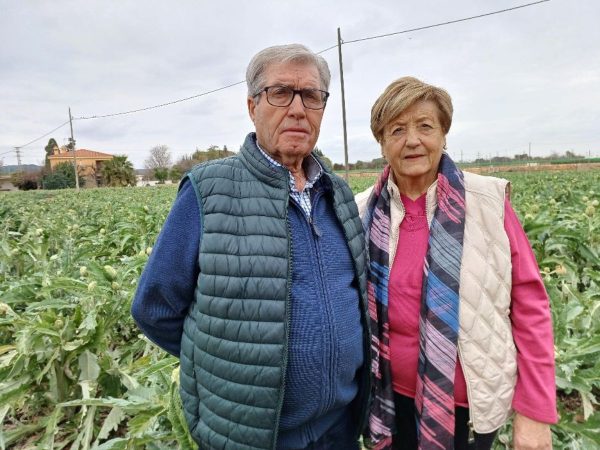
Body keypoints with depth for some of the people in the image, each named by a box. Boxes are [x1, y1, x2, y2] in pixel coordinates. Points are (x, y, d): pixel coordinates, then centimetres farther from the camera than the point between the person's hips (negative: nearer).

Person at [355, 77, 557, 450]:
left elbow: (529, 303, -9)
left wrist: (536, 409, -9)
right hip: (395, 397, 2)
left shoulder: (487, 202, -13)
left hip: (471, 400, -1)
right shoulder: (365, 213, -7)